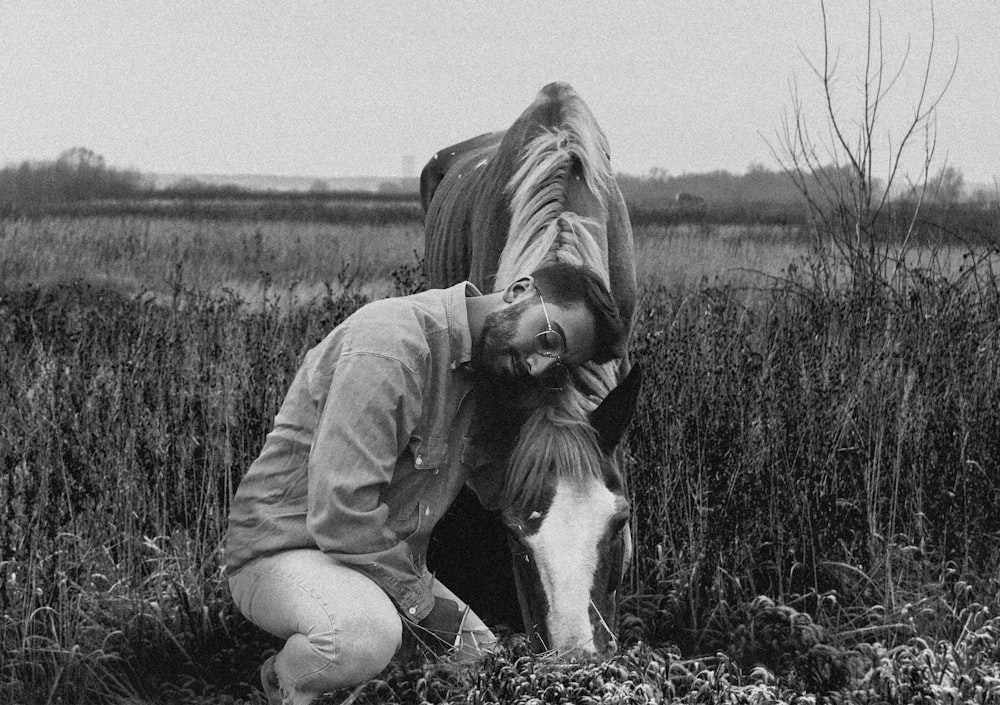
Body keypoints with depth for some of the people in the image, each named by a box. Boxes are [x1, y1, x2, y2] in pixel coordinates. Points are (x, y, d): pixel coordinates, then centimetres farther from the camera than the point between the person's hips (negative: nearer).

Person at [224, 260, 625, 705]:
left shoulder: (487, 366, 6)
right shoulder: (391, 343, -25)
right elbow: (340, 514, -29)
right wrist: (419, 601, -19)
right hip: (284, 549, -9)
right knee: (365, 636, -39)